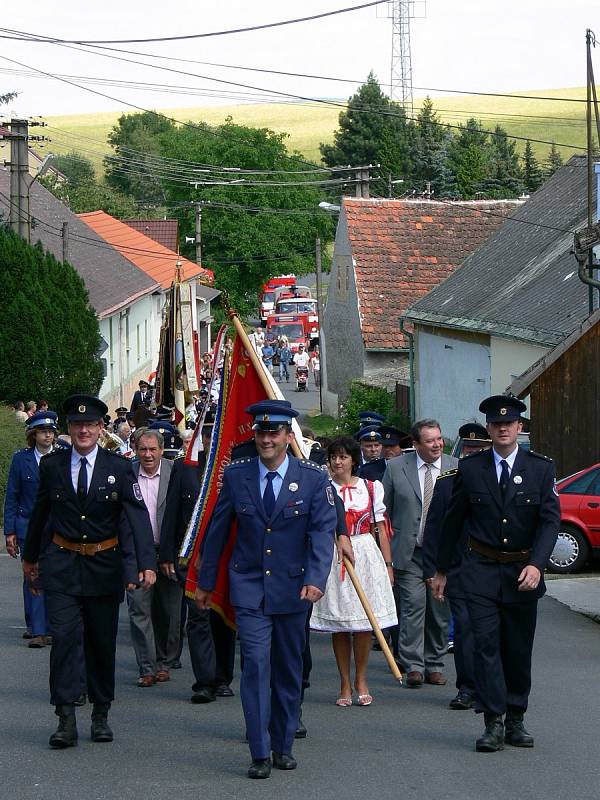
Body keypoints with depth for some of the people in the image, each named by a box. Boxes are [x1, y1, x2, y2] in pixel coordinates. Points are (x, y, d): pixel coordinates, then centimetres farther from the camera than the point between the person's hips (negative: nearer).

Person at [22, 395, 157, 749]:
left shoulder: (119, 467, -5)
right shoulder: (52, 465, 0)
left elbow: (138, 516, -12)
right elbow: (40, 514, 14)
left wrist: (146, 563, -24)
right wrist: (30, 556, 22)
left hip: (104, 565, 0)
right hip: (62, 565, 0)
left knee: (103, 642, 9)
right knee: (64, 637, -11)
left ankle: (101, 716, 22)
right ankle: (66, 719, -10)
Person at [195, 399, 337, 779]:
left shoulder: (314, 479, -4)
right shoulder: (235, 476, 0)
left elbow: (324, 531, -11)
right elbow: (217, 531, 9)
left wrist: (316, 580, -25)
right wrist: (206, 581, 13)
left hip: (293, 588, 1)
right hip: (249, 588, -1)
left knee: (289, 670, 10)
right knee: (256, 664, -11)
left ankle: (283, 746, 23)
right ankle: (260, 754, -9)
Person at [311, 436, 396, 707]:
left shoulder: (371, 488, 6)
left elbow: (380, 528, 8)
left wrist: (388, 564, 6)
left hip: (365, 557, 0)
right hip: (333, 559, 0)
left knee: (363, 622, -1)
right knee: (338, 623, 2)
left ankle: (360, 679, 14)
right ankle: (345, 684, 10)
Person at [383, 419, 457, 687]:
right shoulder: (396, 468, 0)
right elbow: (384, 511, 5)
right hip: (409, 553, -2)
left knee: (440, 610, 7)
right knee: (413, 605, -11)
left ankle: (434, 665, 18)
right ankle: (413, 666, -8)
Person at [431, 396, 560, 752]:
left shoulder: (541, 468, -1)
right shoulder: (470, 468, 2)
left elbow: (550, 519, -6)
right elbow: (454, 520, 10)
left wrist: (536, 564, -20)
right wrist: (442, 570, 13)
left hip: (523, 572, 0)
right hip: (481, 570, 0)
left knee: (519, 649, 8)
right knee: (487, 644, -8)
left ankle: (516, 720, 20)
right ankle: (494, 723, -7)